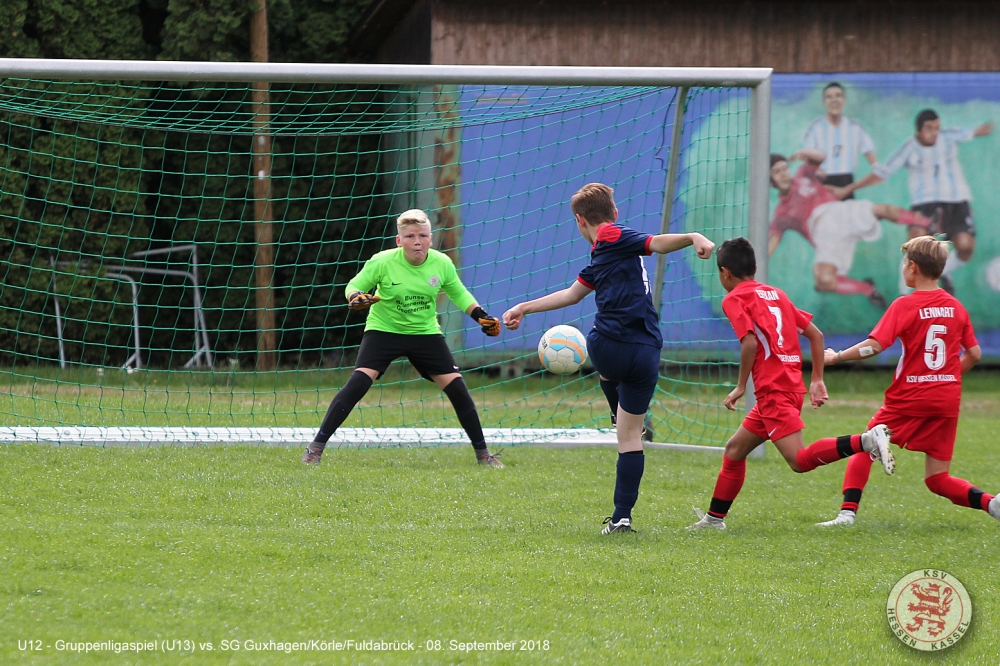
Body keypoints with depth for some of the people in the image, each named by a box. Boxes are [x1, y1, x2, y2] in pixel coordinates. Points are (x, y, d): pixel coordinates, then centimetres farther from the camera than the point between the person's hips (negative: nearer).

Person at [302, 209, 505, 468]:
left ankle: (482, 453, 12)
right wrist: (356, 298, -29)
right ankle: (316, 447, -17)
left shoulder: (442, 264, -11)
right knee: (359, 381, -22)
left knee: (456, 387, -5)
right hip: (383, 329, -3)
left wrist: (482, 317, -5)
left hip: (425, 332, 3)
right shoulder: (382, 262, -19)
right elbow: (354, 286, -6)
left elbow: (459, 294, 7)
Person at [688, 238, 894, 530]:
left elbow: (750, 343, -17)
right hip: (792, 385, 9)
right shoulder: (776, 294, 21)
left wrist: (741, 387, -7)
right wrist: (817, 380, 19)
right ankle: (715, 518, 23)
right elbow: (815, 334, 18)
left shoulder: (734, 299, -2)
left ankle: (867, 440, -33)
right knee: (735, 449, 18)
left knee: (800, 460, -19)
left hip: (773, 390, -9)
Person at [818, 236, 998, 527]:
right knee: (937, 479, 9)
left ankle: (848, 511, 0)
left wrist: (836, 357, -3)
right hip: (947, 400, 4)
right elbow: (974, 353, 10)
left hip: (909, 398, -4)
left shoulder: (905, 305, -9)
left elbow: (874, 345, -16)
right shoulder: (955, 307, 6)